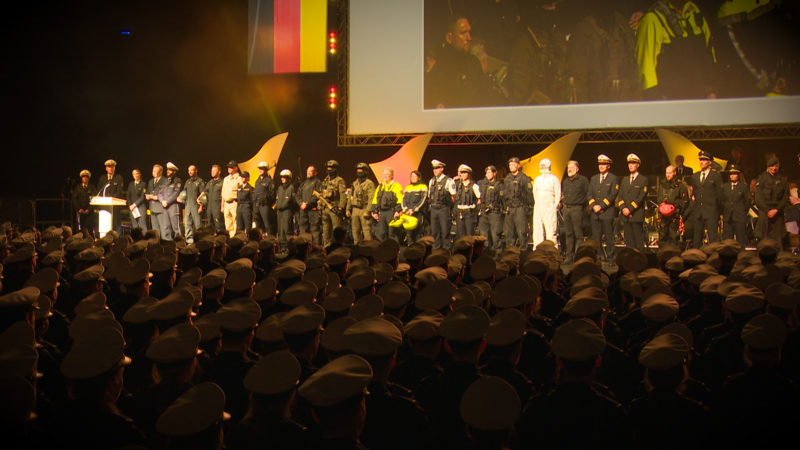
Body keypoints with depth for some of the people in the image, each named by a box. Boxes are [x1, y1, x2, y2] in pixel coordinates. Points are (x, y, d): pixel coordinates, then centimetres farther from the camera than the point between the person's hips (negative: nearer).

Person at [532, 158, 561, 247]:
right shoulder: (537, 179, 17)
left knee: (551, 230, -8)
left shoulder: (554, 179, 2)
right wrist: (536, 203, 10)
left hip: (549, 207, -5)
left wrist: (555, 206, -6)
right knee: (537, 230, 3)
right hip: (538, 208, 5)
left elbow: (558, 194, 0)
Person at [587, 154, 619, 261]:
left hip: (608, 213, -4)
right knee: (596, 238, 3)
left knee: (609, 238, -4)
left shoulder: (614, 179, 2)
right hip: (595, 213, 4)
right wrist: (594, 205, -6)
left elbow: (613, 195, -7)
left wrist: (601, 206, -14)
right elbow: (589, 194, 12)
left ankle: (610, 258, 1)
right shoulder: (594, 178, 17)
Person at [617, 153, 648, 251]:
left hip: (637, 215, -5)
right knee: (628, 241, 4)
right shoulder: (625, 180, 19)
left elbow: (641, 197, -8)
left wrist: (630, 209, -14)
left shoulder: (643, 180, 1)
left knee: (639, 241, -5)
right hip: (625, 215, 5)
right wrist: (623, 208, -5)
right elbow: (620, 196, 13)